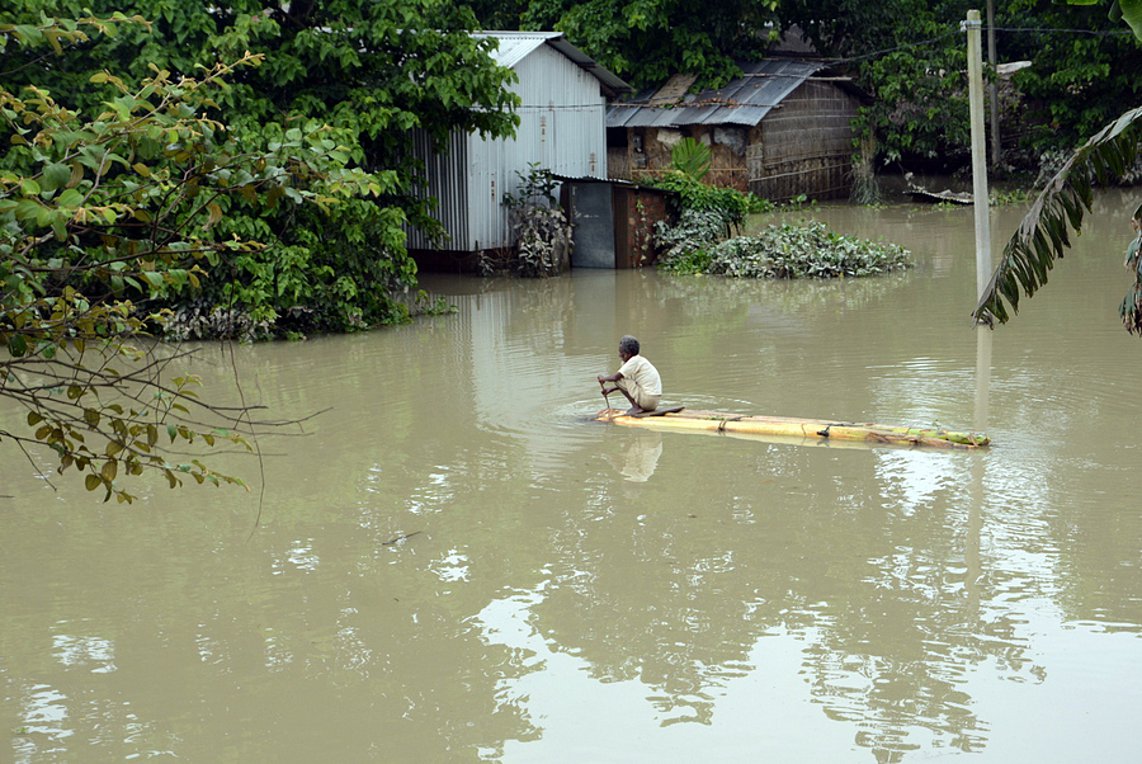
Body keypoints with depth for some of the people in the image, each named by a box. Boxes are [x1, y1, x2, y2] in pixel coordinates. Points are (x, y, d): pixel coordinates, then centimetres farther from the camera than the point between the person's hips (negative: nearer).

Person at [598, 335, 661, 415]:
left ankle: (636, 407, -5)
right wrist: (611, 389, 19)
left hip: (648, 399, -10)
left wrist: (604, 378, 2)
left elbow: (615, 377, -17)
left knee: (619, 379, -6)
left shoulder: (634, 361, -12)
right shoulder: (640, 360, 15)